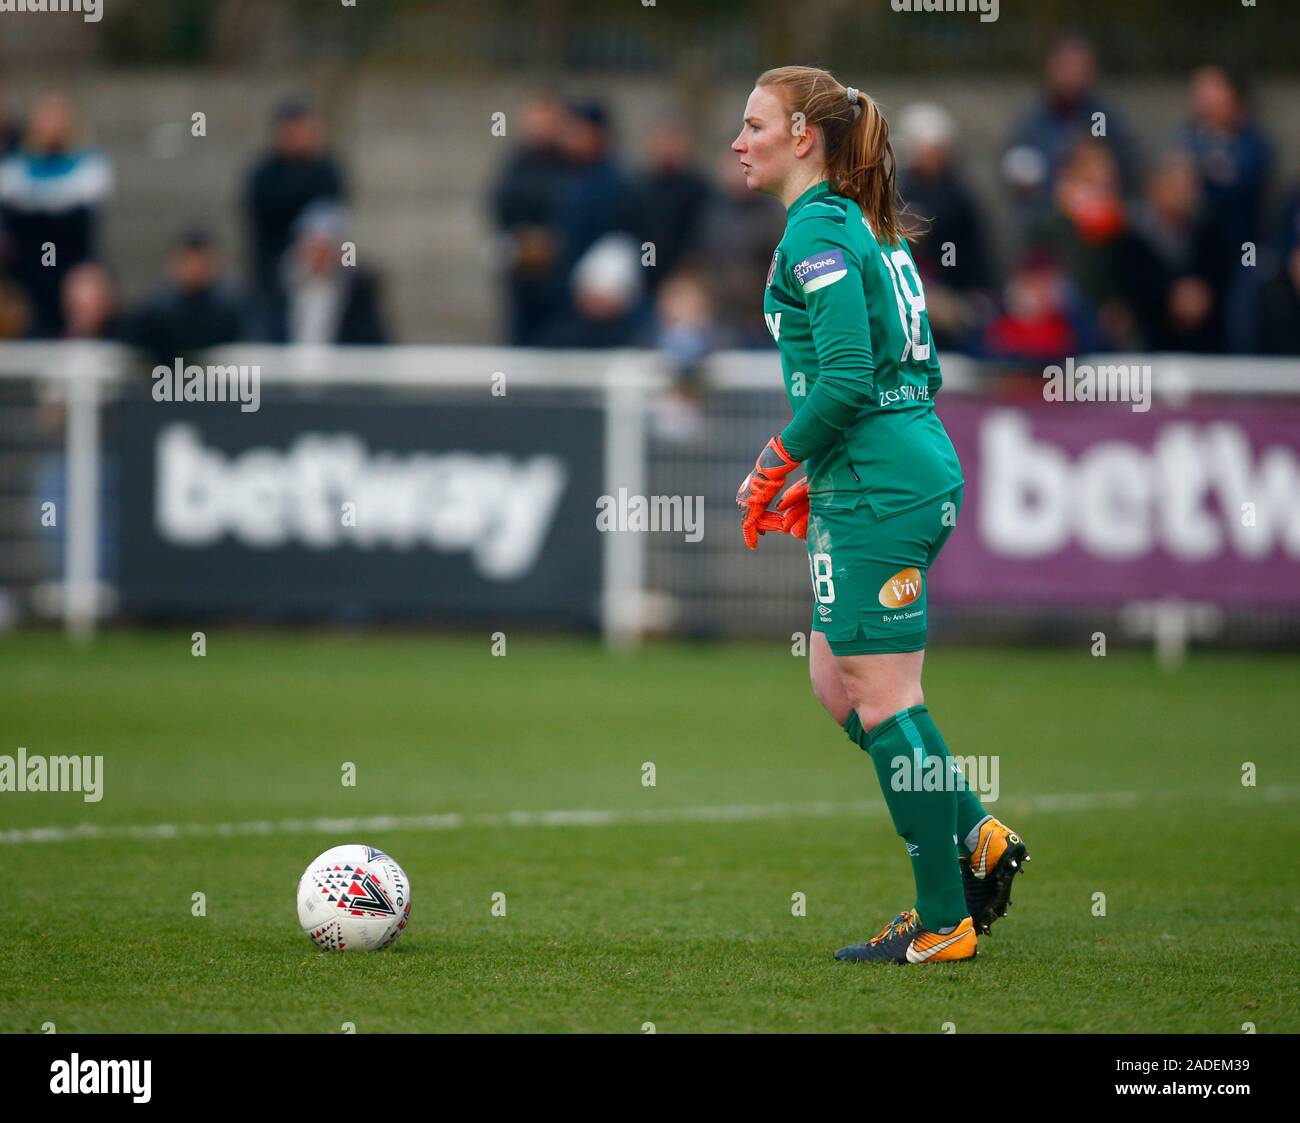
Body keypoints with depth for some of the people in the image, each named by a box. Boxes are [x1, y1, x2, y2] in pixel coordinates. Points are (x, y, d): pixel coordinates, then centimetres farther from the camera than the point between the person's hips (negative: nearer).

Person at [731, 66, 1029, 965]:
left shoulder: (817, 233, -13)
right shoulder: (871, 229, 16)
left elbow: (846, 379, -22)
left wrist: (776, 467, -9)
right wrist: (817, 476, 19)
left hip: (875, 493, -10)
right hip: (921, 467, 10)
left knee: (882, 696, -4)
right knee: (837, 682, 17)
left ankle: (943, 922, 0)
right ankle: (976, 839, 16)